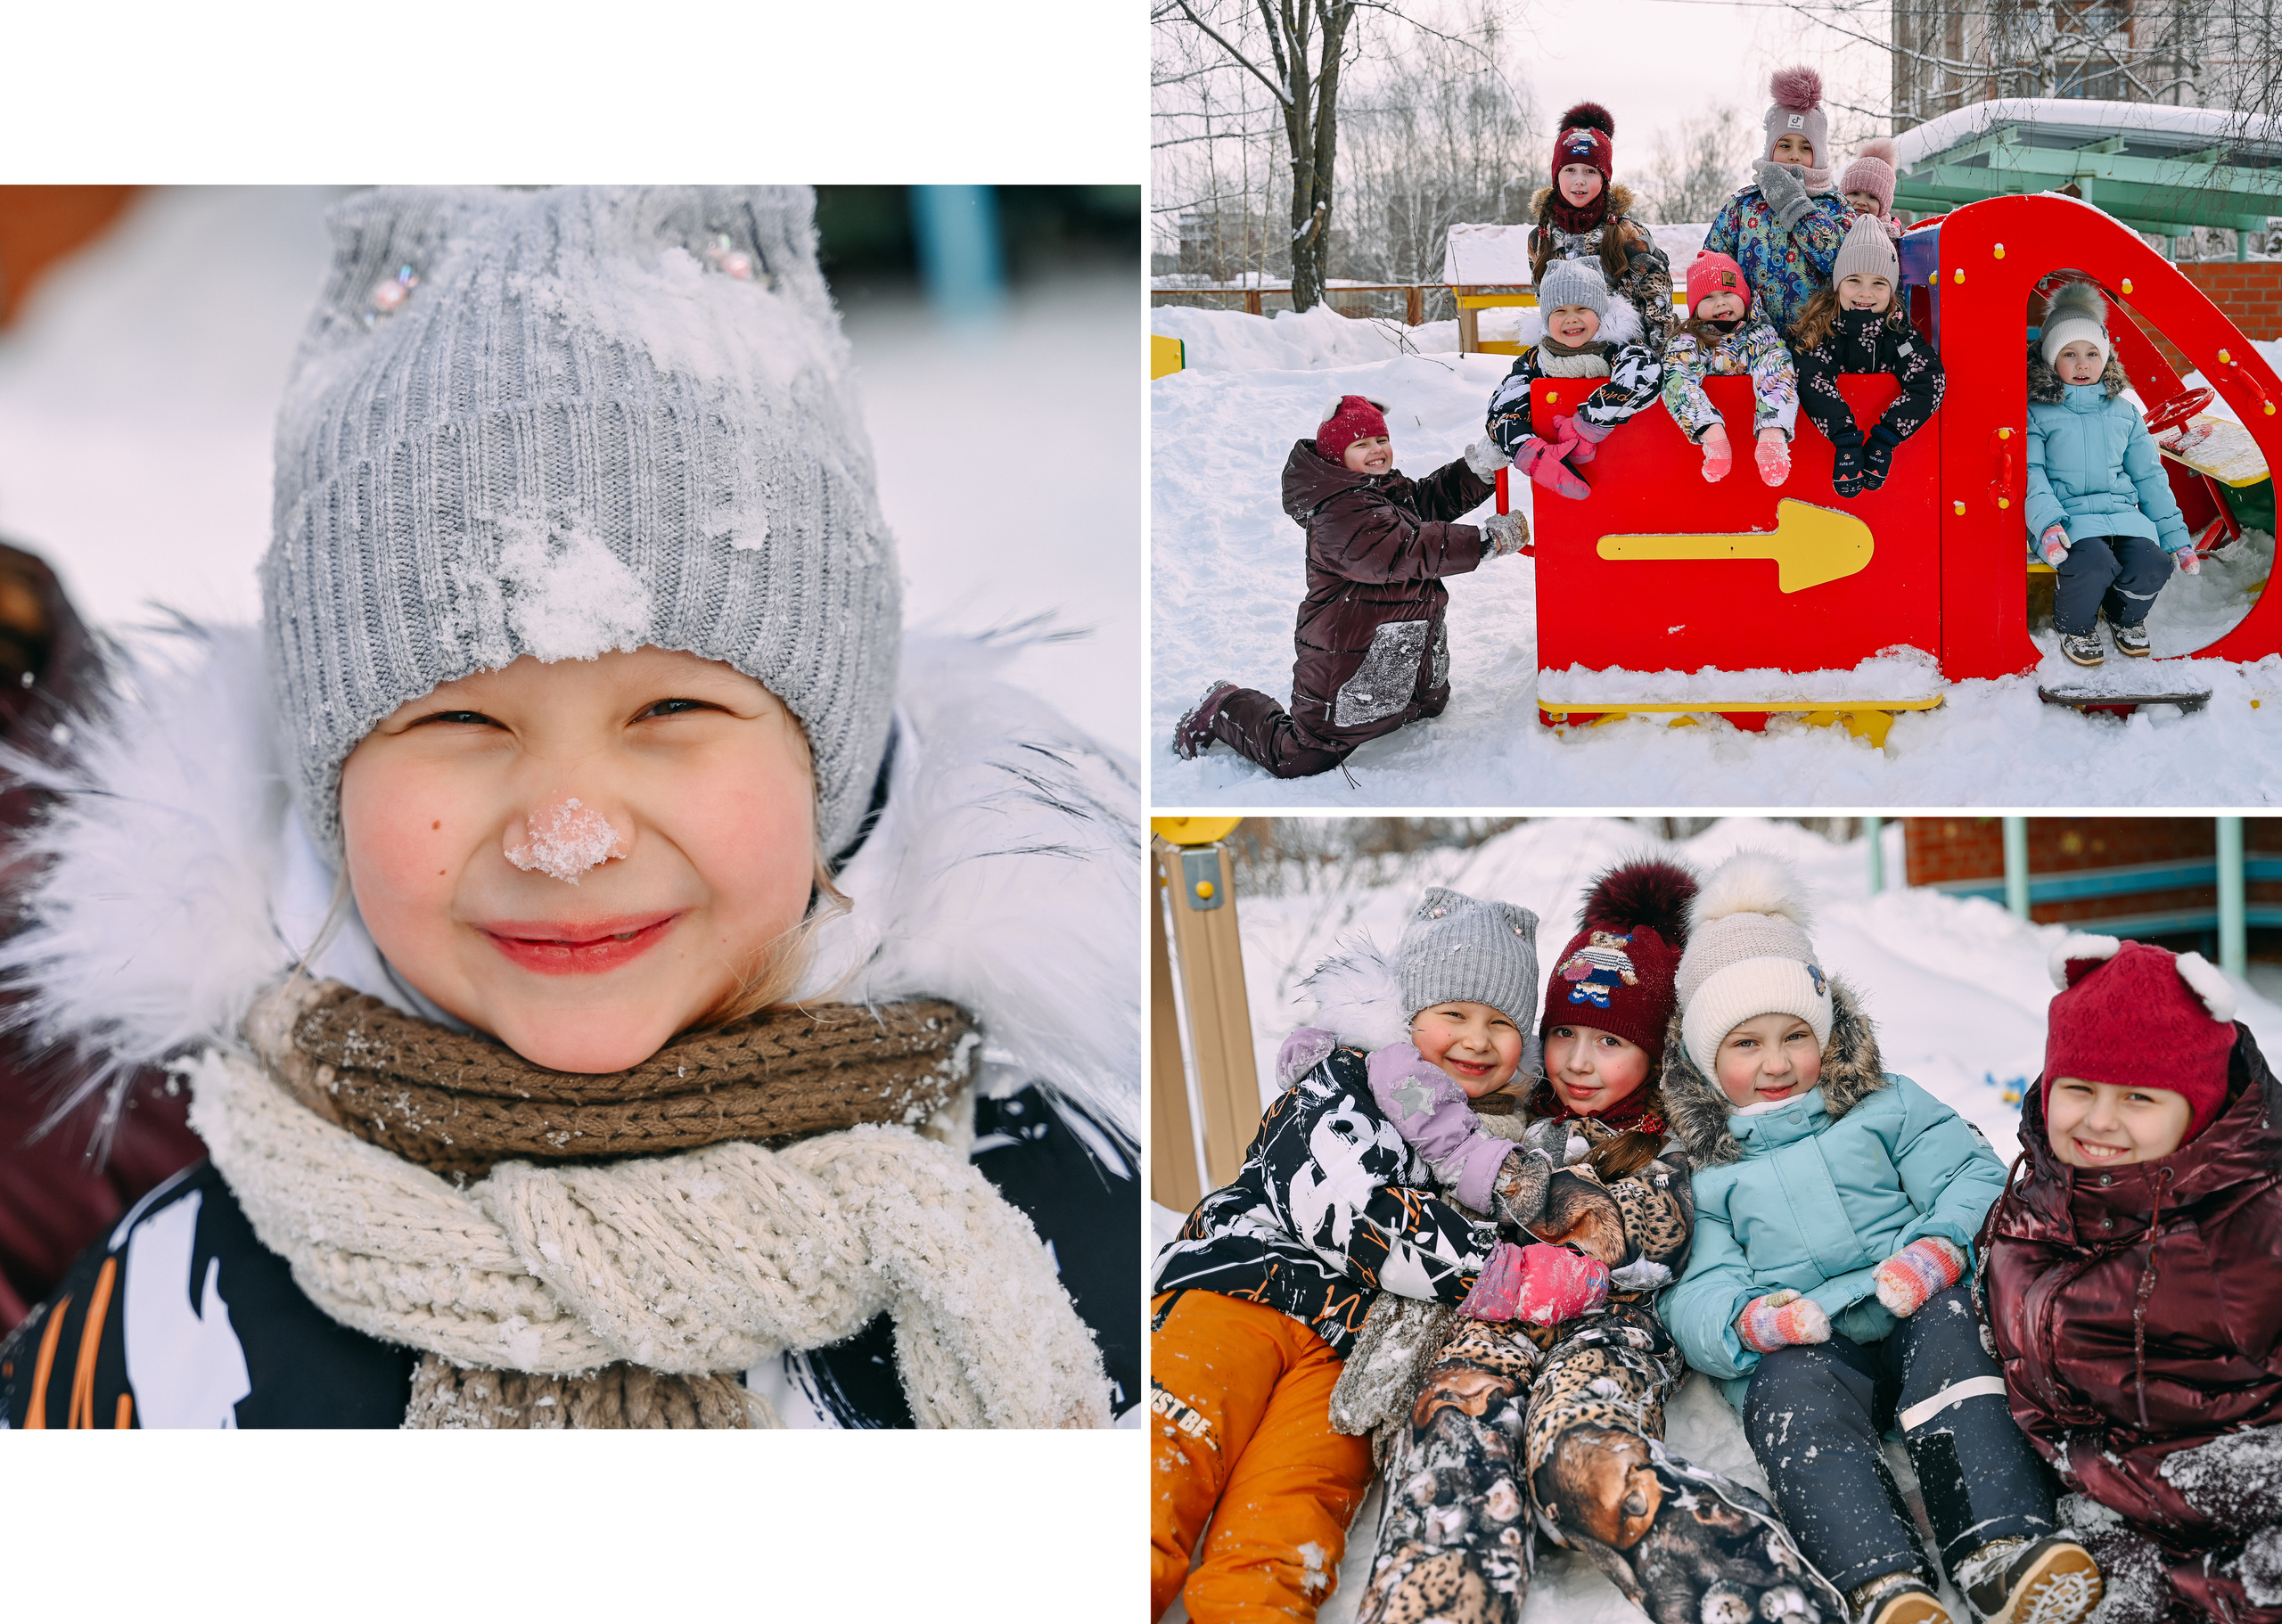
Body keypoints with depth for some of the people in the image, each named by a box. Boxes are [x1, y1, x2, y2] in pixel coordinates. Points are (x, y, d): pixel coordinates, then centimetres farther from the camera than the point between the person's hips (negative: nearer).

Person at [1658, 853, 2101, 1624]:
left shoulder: (1885, 1107, 19)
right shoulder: (1698, 1171, 16)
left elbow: (1974, 1177, 9)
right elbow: (1693, 1291, 6)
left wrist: (1942, 1245, -14)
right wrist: (1745, 1319, -18)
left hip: (1915, 1320, 1)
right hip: (1797, 1350, -1)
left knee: (1951, 1322, -34)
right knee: (1793, 1391, -36)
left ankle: (2001, 1547, -49)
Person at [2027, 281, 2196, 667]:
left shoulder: (2124, 412, 18)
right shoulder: (2037, 414, 4)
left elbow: (2149, 476, 19)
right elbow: (2031, 474, -6)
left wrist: (2177, 536, 12)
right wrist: (2047, 523, -25)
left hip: (2123, 512, 4)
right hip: (2067, 515, -4)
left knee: (2153, 565, -26)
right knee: (2095, 564, -35)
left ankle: (2126, 617, 9)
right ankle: (2074, 627, -3)